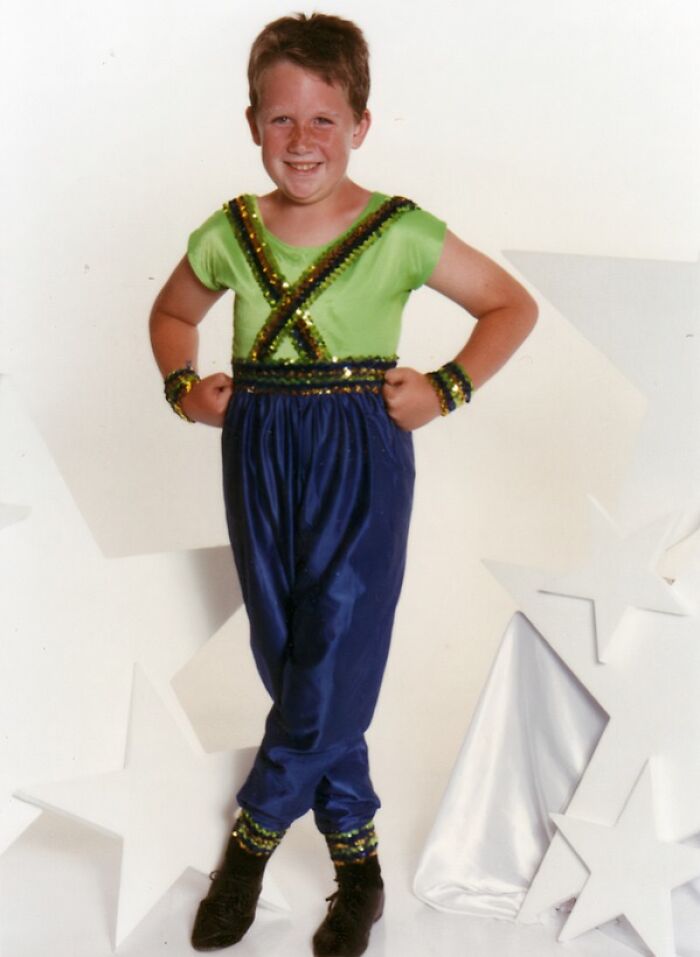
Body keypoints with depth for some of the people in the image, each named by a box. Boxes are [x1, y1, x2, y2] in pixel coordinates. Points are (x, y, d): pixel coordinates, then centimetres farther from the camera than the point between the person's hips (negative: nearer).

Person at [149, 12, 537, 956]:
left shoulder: (401, 233, -6)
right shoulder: (230, 233, 3)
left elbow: (513, 305, 3)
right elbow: (172, 313, 22)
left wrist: (445, 390, -8)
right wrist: (183, 386, 4)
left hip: (362, 460, -3)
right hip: (259, 459, 4)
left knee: (337, 656, -4)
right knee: (285, 654, 10)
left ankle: (256, 829, 21)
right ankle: (356, 856, 30)